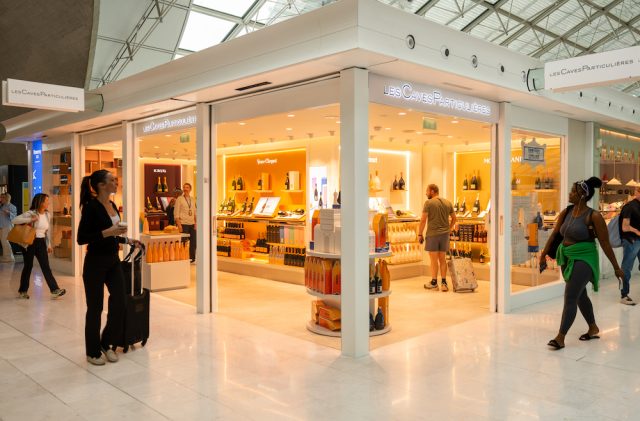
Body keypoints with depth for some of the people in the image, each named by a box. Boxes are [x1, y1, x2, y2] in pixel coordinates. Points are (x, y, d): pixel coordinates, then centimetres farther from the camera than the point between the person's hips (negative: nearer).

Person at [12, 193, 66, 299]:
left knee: (46, 266, -1)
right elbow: (14, 220, -18)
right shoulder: (31, 213, -11)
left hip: (41, 243, 5)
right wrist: (30, 220, -26)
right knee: (28, 266, 5)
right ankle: (22, 291, 20)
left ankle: (55, 290, -7)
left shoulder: (46, 214, 7)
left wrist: (48, 244, 14)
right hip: (30, 242, -5)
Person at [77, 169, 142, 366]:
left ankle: (108, 343, 26)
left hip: (114, 261, 7)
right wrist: (107, 232, -25)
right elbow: (81, 239, -19)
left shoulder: (112, 205, 9)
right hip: (95, 263, -7)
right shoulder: (91, 207, -15)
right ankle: (93, 352, 20)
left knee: (119, 303, 6)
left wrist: (128, 240, 12)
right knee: (95, 307, 5)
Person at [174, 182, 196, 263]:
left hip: (192, 224, 5)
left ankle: (192, 258, 17)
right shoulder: (179, 199, -1)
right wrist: (179, 224, -13)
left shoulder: (192, 199, 13)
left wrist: (196, 223, 6)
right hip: (183, 224, -5)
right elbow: (176, 213, -5)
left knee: (193, 241, 5)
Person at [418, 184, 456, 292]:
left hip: (432, 234, -5)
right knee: (442, 259, 9)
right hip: (445, 234, 5)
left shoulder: (428, 203, -7)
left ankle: (434, 282, 7)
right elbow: (454, 218, 14)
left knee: (434, 259, 2)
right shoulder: (448, 203, 9)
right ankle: (443, 282, 7)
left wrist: (420, 234, -4)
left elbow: (423, 220, -11)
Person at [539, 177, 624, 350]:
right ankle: (593, 328, 39)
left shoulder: (593, 217, -15)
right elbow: (554, 234, 8)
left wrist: (616, 267, -5)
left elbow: (605, 244, -11)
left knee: (570, 297, -10)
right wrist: (543, 255, 11)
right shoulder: (566, 212, 2)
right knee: (580, 295, 19)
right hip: (567, 258, 7)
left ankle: (560, 338, -7)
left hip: (583, 259, -7)